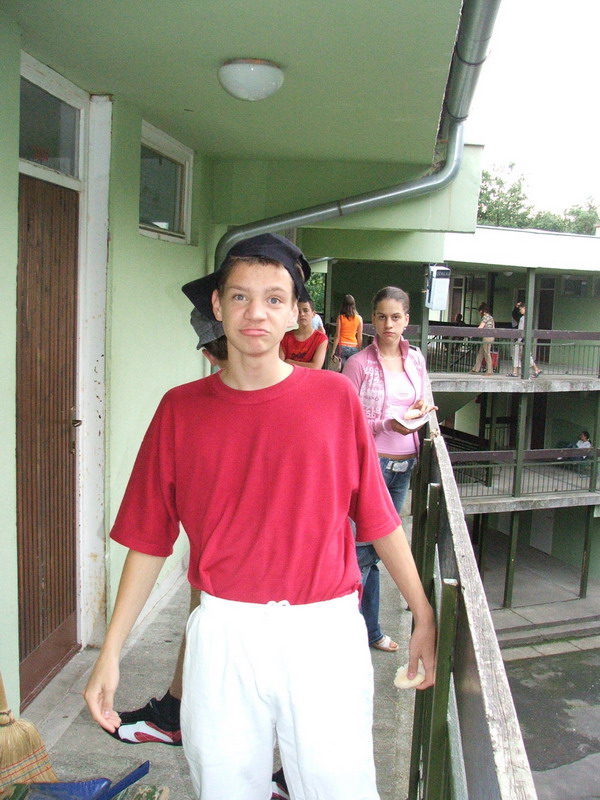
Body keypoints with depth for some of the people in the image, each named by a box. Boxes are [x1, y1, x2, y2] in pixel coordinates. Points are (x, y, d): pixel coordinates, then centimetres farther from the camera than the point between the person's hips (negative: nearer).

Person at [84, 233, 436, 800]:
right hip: (223, 633, 1)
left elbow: (379, 519, 1)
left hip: (326, 632, 0)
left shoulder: (335, 397, -4)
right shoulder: (181, 409, -1)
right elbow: (149, 538, 2)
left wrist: (424, 615, 4)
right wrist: (110, 652, 2)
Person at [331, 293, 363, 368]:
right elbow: (360, 337, 5)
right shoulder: (359, 318, 3)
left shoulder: (340, 317, -2)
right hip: (354, 347, 2)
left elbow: (337, 335, -4)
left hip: (342, 346, -2)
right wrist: (359, 350, 15)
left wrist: (333, 350, 0)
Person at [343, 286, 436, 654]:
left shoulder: (416, 358, 7)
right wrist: (388, 424, -21)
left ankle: (370, 630, 27)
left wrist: (423, 410, -6)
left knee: (377, 548, 15)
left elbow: (426, 403, 17)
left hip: (404, 464, 5)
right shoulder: (359, 363, -8)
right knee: (364, 547, -4)